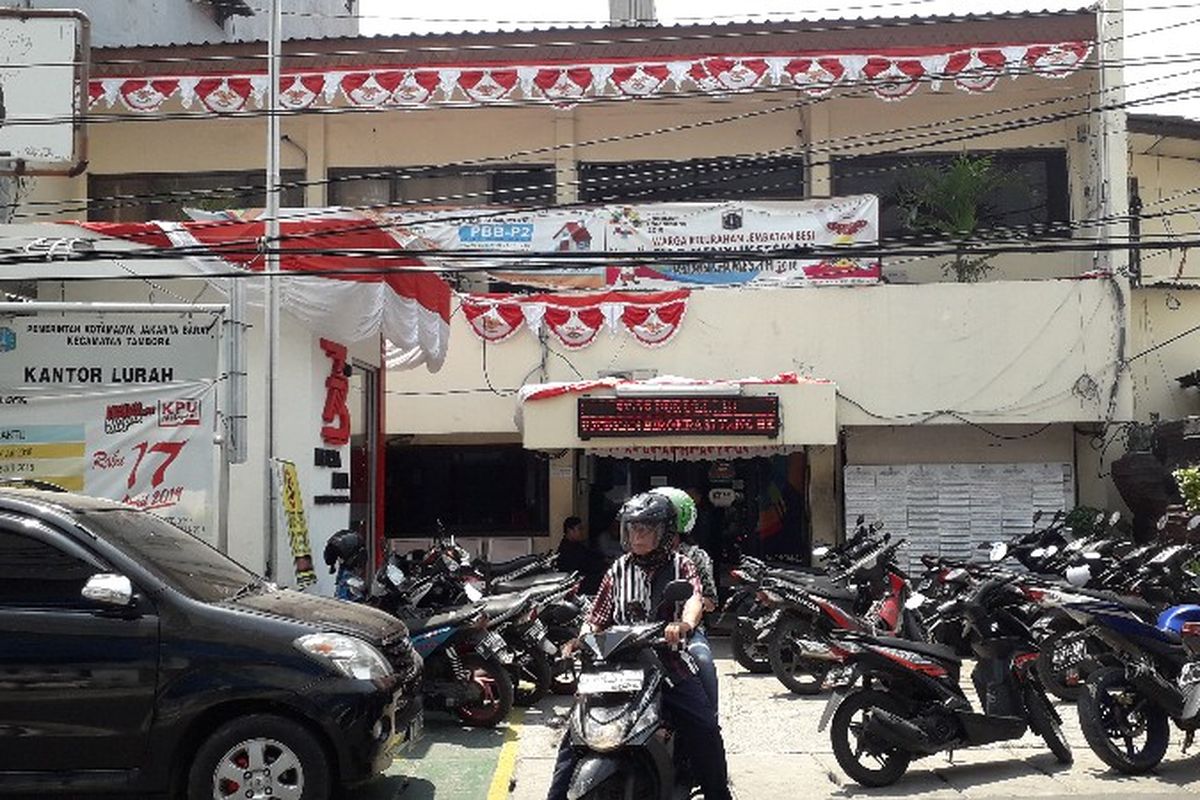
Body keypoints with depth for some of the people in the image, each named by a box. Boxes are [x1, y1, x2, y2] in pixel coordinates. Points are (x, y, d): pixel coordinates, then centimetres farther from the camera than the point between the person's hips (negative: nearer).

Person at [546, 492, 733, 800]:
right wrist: (580, 641, -11)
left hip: (668, 660, -1)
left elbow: (694, 598, -13)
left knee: (705, 729, -17)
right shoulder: (618, 571, 16)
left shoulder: (680, 566, 9)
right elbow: (597, 618, 13)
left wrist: (685, 624, -37)